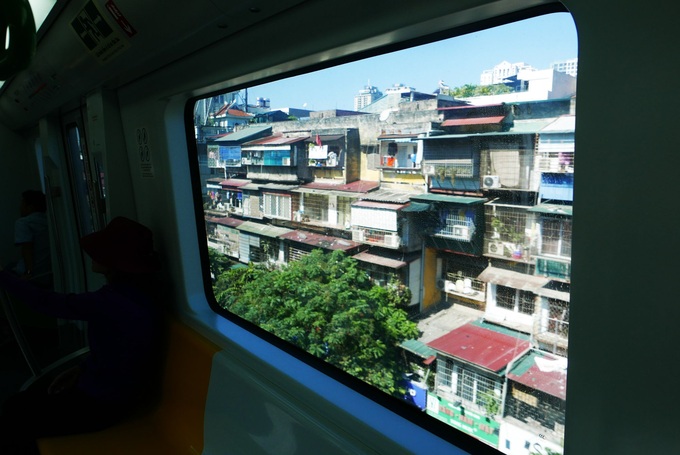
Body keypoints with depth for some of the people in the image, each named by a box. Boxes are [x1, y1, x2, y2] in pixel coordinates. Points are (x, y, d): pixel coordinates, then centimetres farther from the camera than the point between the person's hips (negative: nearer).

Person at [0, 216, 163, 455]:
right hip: (118, 389, 8)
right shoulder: (134, 290, -2)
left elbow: (46, 301, -19)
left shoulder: (112, 301, -31)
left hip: (105, 402, -8)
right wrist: (82, 369, 4)